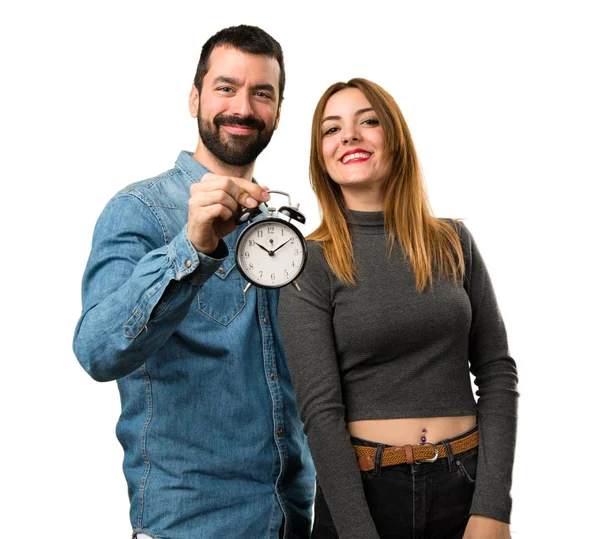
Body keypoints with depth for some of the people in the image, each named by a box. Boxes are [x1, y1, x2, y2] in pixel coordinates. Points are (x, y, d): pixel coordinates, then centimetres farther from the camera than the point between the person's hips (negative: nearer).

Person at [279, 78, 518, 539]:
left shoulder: (453, 243, 2)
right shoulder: (310, 264, -6)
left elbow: (497, 372, 1)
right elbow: (320, 409, -11)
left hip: (466, 483, 3)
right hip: (361, 487, -2)